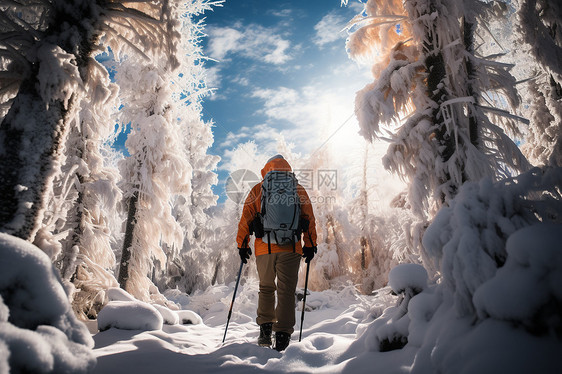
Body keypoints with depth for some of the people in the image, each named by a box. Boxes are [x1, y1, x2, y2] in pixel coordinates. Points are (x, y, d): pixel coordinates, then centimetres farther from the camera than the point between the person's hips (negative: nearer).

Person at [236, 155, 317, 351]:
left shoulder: (257, 190, 10)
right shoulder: (298, 190, 11)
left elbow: (246, 218, 7)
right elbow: (309, 219, 8)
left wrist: (242, 245, 13)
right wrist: (310, 245, 12)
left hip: (264, 248, 1)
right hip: (290, 248, 0)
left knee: (266, 288, 18)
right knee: (286, 291, 6)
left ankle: (265, 329, 16)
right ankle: (283, 334, 4)